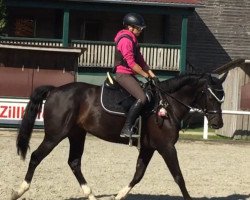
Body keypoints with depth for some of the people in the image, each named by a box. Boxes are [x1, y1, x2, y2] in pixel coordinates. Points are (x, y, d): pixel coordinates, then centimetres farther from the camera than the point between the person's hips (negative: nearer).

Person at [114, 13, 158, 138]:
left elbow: (140, 60, 18)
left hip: (129, 75, 11)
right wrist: (147, 75, -13)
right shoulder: (125, 40, -14)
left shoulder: (133, 40, 18)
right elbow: (131, 63, -19)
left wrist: (152, 74, 7)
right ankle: (126, 129, -25)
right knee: (142, 98, -24)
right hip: (123, 74, -11)